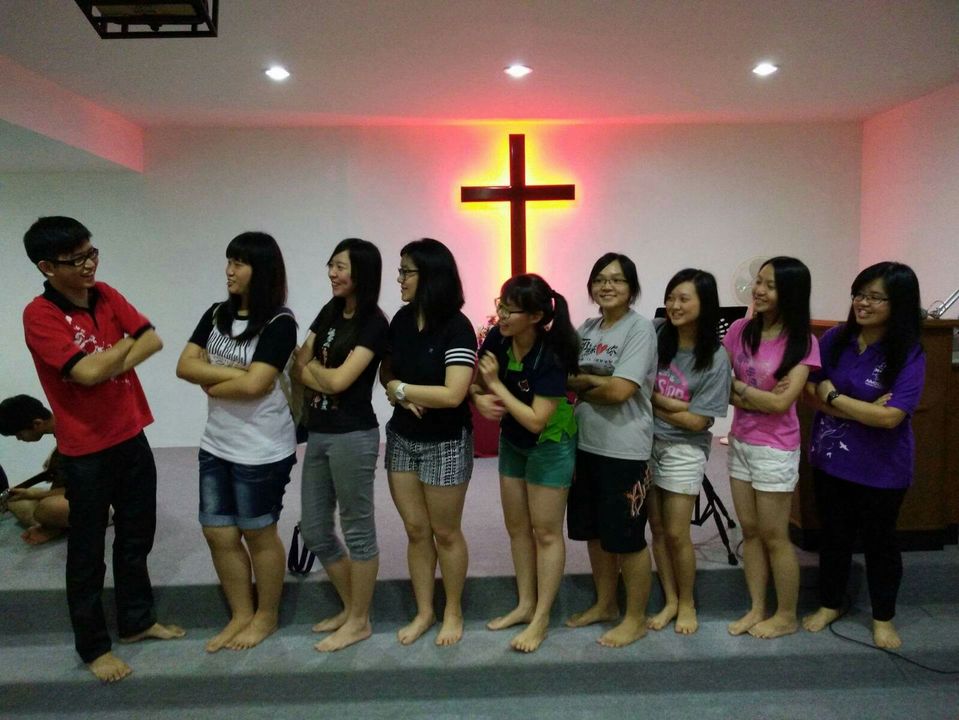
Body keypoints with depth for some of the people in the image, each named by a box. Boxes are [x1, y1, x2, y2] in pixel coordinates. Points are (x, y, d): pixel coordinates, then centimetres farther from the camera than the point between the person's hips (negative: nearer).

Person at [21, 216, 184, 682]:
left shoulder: (105, 295, 3)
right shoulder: (39, 315, -16)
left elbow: (153, 341, -3)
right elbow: (88, 371, -26)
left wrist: (112, 364, -18)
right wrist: (125, 345, -8)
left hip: (132, 436, 6)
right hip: (86, 450, -6)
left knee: (137, 536, 18)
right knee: (87, 551, 9)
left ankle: (137, 620, 36)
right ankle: (93, 646, 26)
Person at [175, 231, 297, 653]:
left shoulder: (279, 323, -15)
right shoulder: (216, 314, 6)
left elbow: (254, 385, -23)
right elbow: (184, 365, -2)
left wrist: (211, 383, -6)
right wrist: (233, 373, -15)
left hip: (262, 449, -7)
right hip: (216, 444, 7)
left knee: (259, 534, 10)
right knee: (218, 535, 14)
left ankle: (266, 616, 32)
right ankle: (241, 615, 34)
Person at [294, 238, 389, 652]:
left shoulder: (374, 325, -12)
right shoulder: (329, 313, 11)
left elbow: (337, 380, -16)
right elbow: (299, 365, 10)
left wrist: (310, 367, 1)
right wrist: (321, 377, -9)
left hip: (353, 437, -8)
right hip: (318, 433, 8)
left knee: (357, 530, 6)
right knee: (314, 531, 15)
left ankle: (359, 622, 23)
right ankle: (349, 608, 33)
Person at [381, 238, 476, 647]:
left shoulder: (457, 328, -19)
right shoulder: (403, 318, 1)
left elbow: (453, 394, -26)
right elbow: (385, 372, 9)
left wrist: (401, 388, -17)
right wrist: (399, 394, -13)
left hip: (445, 444, -5)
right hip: (402, 438, 6)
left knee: (445, 532, 10)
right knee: (415, 530, 15)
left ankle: (453, 612, 31)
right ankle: (424, 612, 32)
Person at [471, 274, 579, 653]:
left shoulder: (551, 357, -29)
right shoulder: (496, 338, -14)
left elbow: (536, 420, -30)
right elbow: (476, 379, 0)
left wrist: (496, 385, -27)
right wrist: (480, 398, -22)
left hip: (550, 445, -7)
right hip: (511, 440, 7)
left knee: (546, 531, 5)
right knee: (517, 526, 16)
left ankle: (542, 618, 19)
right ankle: (525, 604, 32)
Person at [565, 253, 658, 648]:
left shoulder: (640, 327, -12)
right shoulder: (587, 328, 9)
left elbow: (619, 390, -21)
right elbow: (566, 376, 5)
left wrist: (583, 382, -5)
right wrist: (595, 384, -14)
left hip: (624, 450, -7)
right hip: (586, 444, 7)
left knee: (626, 537, 6)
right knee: (594, 531, 18)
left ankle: (635, 618, 25)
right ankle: (605, 604, 38)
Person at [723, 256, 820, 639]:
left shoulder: (802, 343, -13)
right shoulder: (739, 330, -1)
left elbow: (781, 403, -20)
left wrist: (737, 386, -11)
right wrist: (757, 398, -17)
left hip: (775, 450, -5)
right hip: (740, 443, 5)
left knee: (774, 536, 6)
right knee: (750, 531, 13)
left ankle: (787, 617, 25)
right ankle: (756, 609, 28)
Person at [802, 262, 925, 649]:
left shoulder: (908, 357, -16)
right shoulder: (834, 339, -5)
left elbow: (890, 416, -24)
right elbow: (811, 390, -6)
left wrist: (833, 396, -17)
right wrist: (863, 410, -19)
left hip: (880, 469, -3)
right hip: (830, 459, 3)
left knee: (879, 540, 15)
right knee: (834, 535, 17)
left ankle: (883, 618, 36)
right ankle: (829, 604, 37)